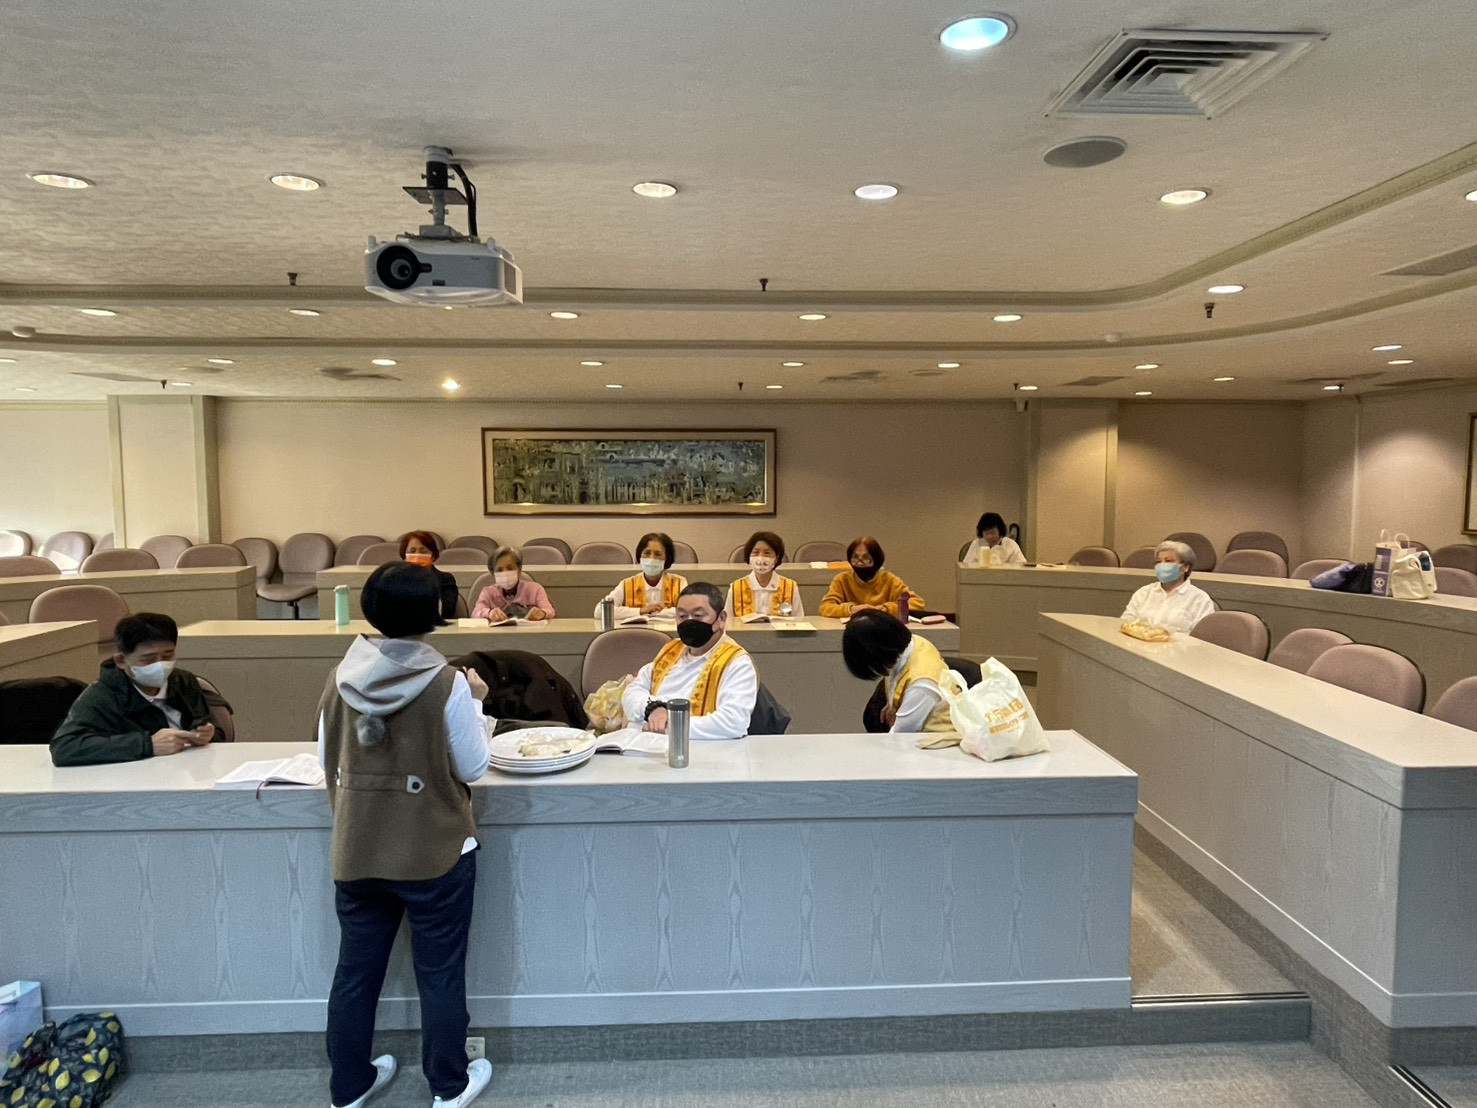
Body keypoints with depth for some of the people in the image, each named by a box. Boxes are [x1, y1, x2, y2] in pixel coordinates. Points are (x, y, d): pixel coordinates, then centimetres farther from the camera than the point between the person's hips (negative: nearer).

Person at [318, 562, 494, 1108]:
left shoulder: (342, 678, -6)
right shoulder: (447, 683, -19)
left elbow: (327, 761, 6)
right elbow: (473, 767, -10)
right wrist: (474, 703, 1)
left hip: (356, 851, 4)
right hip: (435, 851, -4)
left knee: (356, 972, 19)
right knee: (440, 974, 13)